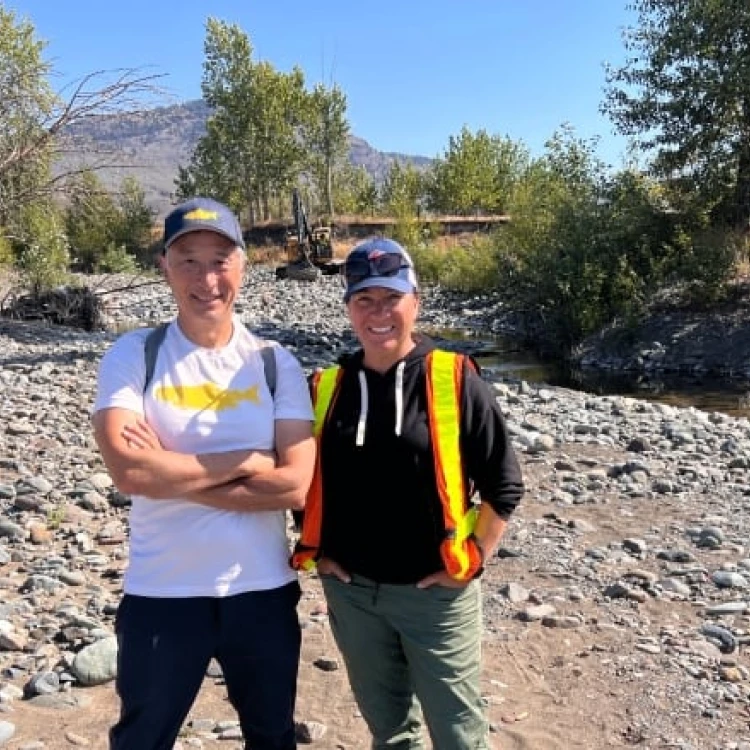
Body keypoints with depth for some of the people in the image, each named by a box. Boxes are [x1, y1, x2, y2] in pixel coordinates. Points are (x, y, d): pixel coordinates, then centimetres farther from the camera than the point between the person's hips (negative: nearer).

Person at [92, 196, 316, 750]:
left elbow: (296, 486, -14)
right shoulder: (132, 356, -7)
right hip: (161, 593, -1)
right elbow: (129, 471, -22)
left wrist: (169, 472, -17)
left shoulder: (276, 364, -4)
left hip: (263, 590, 2)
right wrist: (247, 460, -16)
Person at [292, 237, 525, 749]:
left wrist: (472, 560, -9)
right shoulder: (326, 388, 0)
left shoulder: (456, 382, -11)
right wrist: (317, 550, 6)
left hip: (436, 594, -3)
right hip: (352, 592, 4)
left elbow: (504, 484, -7)